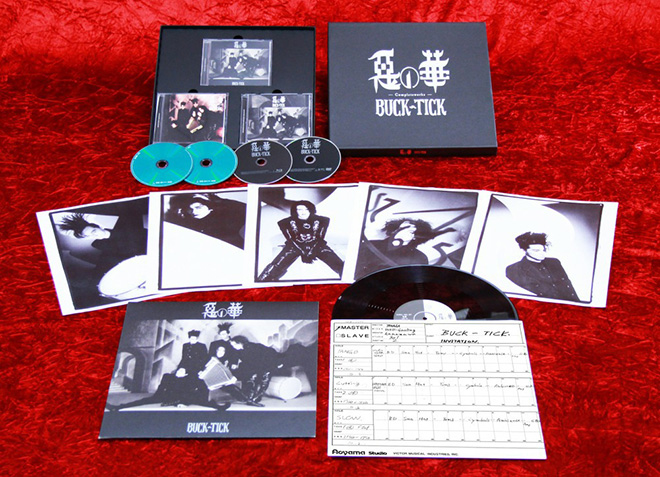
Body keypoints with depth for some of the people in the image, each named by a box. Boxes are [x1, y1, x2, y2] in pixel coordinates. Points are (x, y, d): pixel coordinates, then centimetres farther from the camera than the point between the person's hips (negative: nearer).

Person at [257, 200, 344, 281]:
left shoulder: (321, 220, -14)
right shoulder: (288, 222, -15)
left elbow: (319, 239, -12)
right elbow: (291, 240, -14)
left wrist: (311, 252, -22)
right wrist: (304, 253, -20)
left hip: (316, 245, 0)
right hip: (295, 245, 0)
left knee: (337, 264, -21)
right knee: (277, 266, -22)